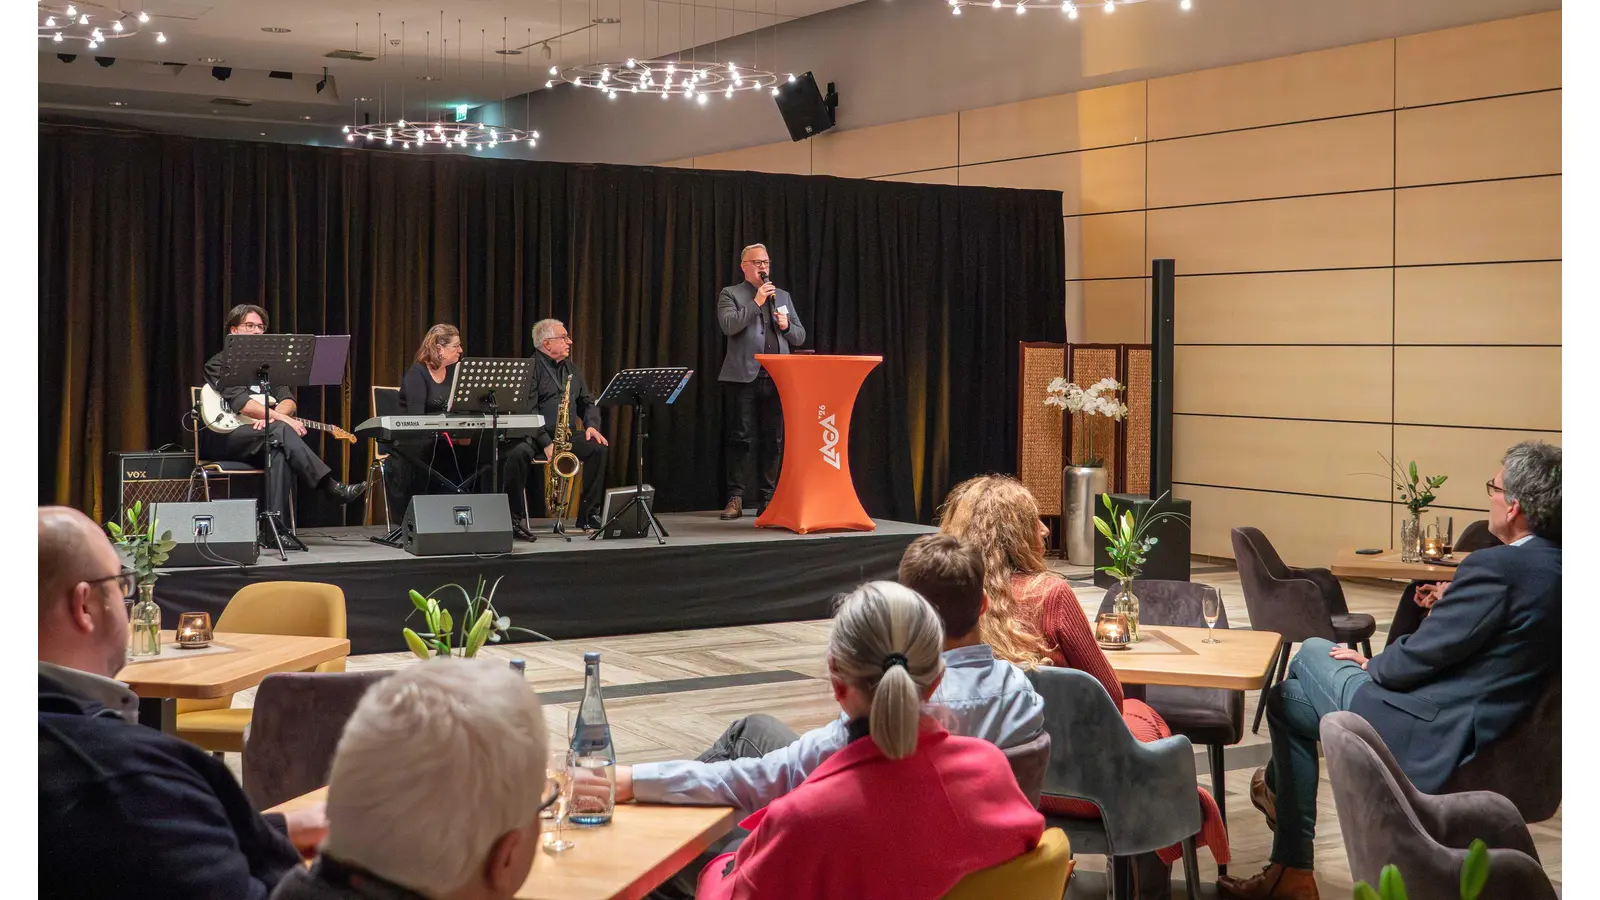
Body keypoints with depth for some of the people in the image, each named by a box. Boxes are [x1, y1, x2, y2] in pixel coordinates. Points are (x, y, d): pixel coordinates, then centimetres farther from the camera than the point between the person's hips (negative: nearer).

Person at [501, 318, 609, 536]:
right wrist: (546, 443, -24)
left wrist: (591, 425, 0)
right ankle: (517, 518, -24)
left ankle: (587, 515, -9)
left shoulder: (571, 369, 19)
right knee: (517, 453, -37)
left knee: (598, 448, -17)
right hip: (533, 437, -6)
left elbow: (588, 402, 23)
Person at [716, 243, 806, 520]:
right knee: (741, 438, -4)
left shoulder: (783, 296, 20)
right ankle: (736, 498, -1)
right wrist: (756, 302, -12)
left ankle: (769, 497, 8)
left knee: (774, 441, 3)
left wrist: (786, 325, -2)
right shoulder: (730, 294, 7)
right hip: (743, 378, -4)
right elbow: (728, 325, -12)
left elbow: (800, 336, 19)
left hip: (777, 379, 4)